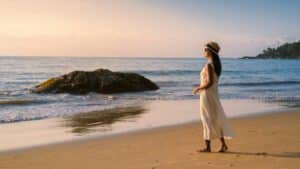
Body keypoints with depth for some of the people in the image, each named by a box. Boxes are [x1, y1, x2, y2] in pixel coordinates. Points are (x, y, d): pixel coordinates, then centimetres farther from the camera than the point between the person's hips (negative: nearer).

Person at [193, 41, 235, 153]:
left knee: (207, 120, -2)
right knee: (216, 119, 14)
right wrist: (201, 88, 17)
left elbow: (210, 82, -22)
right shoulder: (216, 64, 10)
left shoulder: (209, 65, -17)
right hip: (214, 93, 9)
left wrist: (198, 88, -10)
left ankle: (208, 147, 5)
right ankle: (223, 144, 18)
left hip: (207, 94, -9)